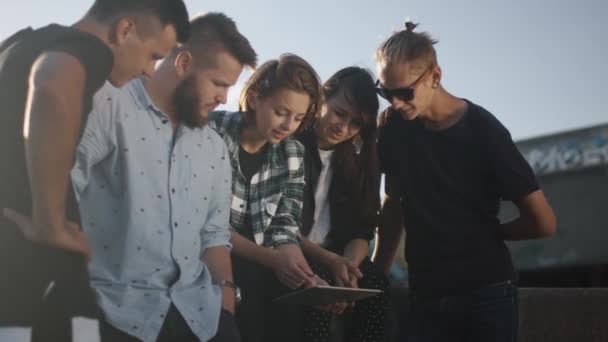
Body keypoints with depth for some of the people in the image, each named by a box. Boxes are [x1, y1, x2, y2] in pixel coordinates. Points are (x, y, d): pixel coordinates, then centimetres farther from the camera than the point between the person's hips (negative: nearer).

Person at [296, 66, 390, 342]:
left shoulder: (359, 158, 7)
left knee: (375, 284, -25)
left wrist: (348, 265, -21)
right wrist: (330, 261, -25)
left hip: (337, 259, 4)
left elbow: (362, 230, 1)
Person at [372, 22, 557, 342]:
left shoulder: (483, 130, -12)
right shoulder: (394, 126, 2)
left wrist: (487, 234, 5)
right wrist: (376, 273, 8)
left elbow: (542, 222, -9)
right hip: (425, 296, 4)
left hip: (486, 293, -3)